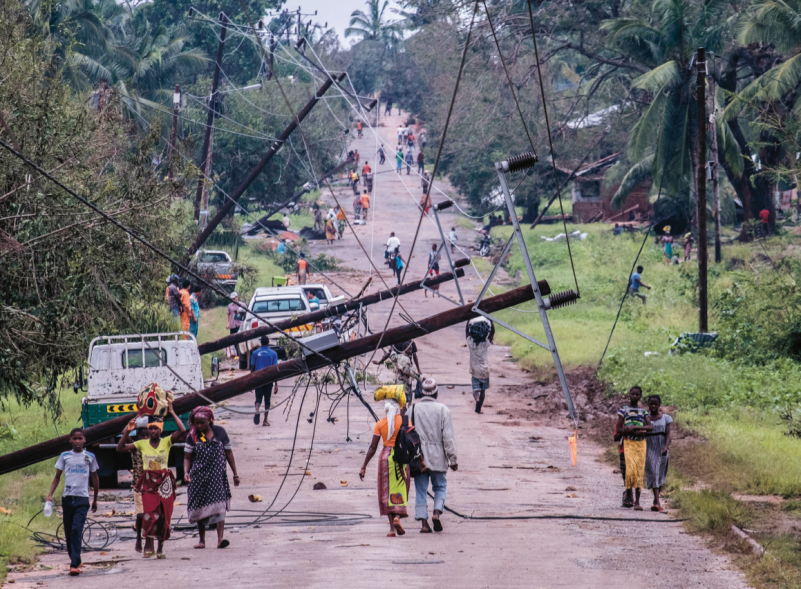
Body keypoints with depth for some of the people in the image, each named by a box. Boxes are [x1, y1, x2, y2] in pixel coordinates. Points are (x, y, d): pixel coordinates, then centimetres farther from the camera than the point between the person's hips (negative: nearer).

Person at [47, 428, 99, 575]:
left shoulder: (90, 457, 6)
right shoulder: (65, 456, 7)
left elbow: (94, 478, 16)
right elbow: (57, 477, 11)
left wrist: (95, 500, 19)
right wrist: (50, 494, -2)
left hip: (82, 498, -2)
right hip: (67, 497, 2)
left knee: (77, 530, -15)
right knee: (68, 532, 6)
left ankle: (75, 565, -21)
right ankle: (74, 560, 22)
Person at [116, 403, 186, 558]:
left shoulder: (167, 442, 1)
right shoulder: (142, 444, 5)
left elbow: (182, 430, -14)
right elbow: (120, 448, 5)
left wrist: (172, 413, -12)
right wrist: (127, 432, -6)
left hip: (165, 482, 0)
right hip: (148, 483, 0)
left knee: (164, 517, 2)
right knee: (150, 514, -17)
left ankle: (160, 548, 12)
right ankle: (148, 545, -10)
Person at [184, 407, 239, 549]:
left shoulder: (220, 432, 2)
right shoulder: (193, 436, 1)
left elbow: (228, 453, 9)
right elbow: (187, 457, 3)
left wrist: (235, 474, 11)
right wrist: (186, 472, -15)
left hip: (217, 476, -1)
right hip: (199, 477, 1)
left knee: (219, 506, -16)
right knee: (200, 507, 8)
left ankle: (220, 539, -25)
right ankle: (201, 540, 22)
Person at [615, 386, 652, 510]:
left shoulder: (643, 412, 12)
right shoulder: (624, 410, 5)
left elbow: (650, 427, -2)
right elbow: (618, 428, -1)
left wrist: (635, 427, -17)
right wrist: (634, 433, -14)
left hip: (641, 444, 2)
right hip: (629, 443, -2)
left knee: (640, 472, -2)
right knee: (631, 470, -17)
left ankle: (637, 502, 0)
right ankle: (629, 495, 2)